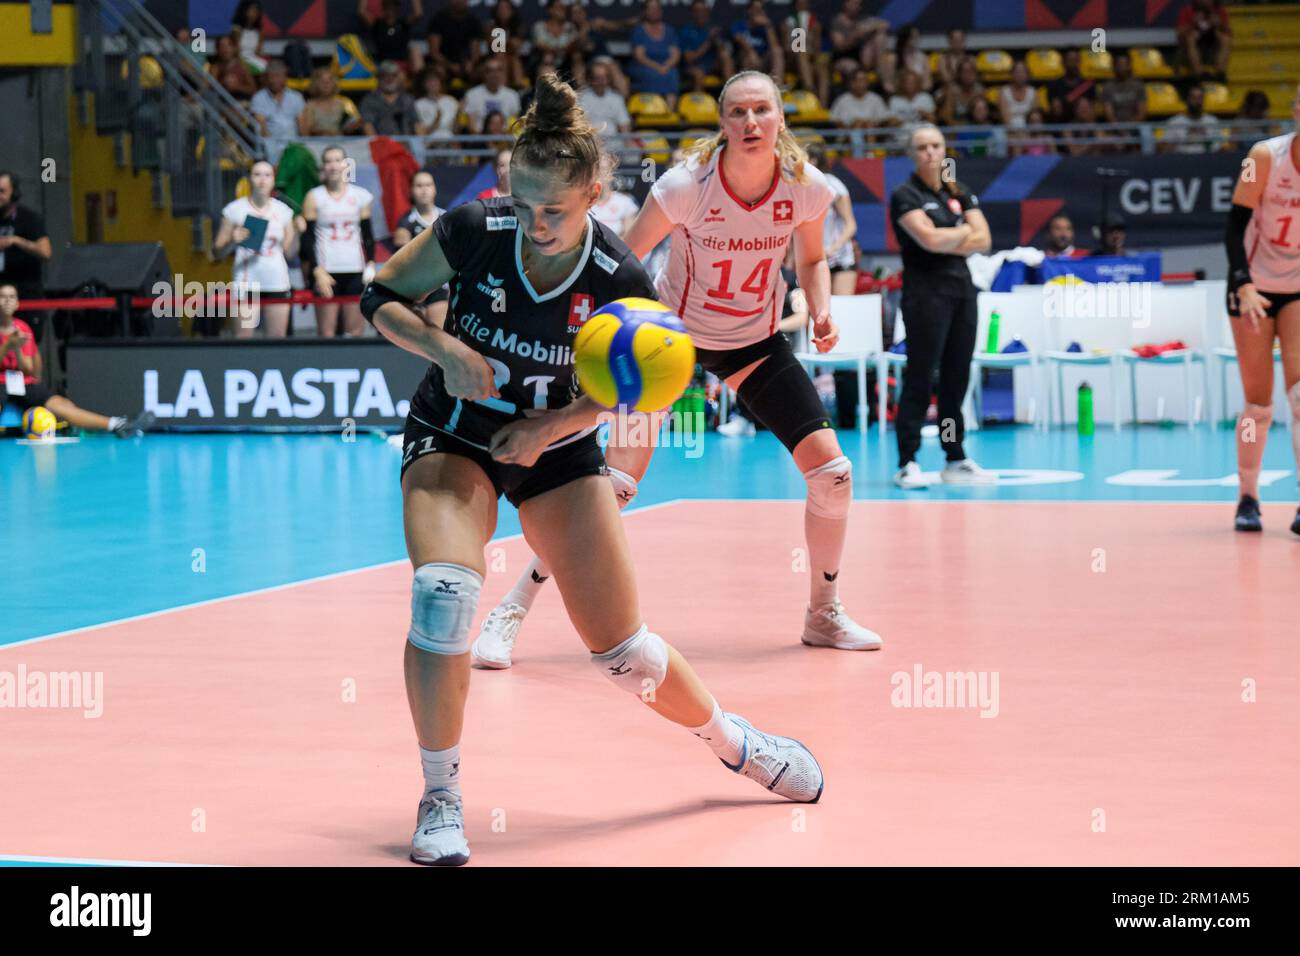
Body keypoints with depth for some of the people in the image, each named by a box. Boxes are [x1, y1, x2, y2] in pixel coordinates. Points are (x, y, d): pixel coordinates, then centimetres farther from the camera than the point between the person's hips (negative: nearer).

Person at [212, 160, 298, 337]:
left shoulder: (283, 211, 9)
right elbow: (218, 252, 2)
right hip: (247, 283, -2)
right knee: (243, 338, -9)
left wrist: (296, 233, -7)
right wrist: (233, 241, -16)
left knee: (277, 338, 1)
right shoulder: (235, 210, 2)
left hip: (277, 283, 3)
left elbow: (289, 252, 9)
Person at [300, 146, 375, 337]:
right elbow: (308, 238, 0)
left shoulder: (360, 196, 9)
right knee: (326, 330, -6)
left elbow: (368, 233, 13)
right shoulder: (314, 197, 2)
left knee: (355, 328, 0)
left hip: (355, 270, 2)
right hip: (325, 270, -2)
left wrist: (370, 264, 1)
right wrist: (317, 271, -10)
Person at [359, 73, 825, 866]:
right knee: (443, 591, -29)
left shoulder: (620, 281, -21)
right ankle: (441, 797, -12)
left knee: (622, 649, 2)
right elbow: (381, 297, -7)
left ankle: (735, 741, 33)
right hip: (453, 439, 0)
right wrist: (444, 349, -25)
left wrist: (550, 424, -20)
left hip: (558, 448, 1)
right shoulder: (471, 233, -22)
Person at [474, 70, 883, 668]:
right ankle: (511, 612, -5)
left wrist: (821, 311, -12)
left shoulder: (806, 187, -15)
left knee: (831, 469, -7)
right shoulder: (687, 185, -26)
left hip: (756, 342, 4)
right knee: (614, 483, -16)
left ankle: (823, 615, 16)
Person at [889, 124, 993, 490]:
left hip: (961, 288, 6)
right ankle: (907, 464, -4)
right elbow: (929, 238, -19)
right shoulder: (906, 195, -4)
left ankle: (955, 460, 15)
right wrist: (963, 232, -2)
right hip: (926, 292, -6)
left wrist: (945, 244, -9)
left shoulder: (960, 193, 14)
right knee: (920, 376, -6)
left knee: (957, 377, 8)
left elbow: (983, 240, 3)